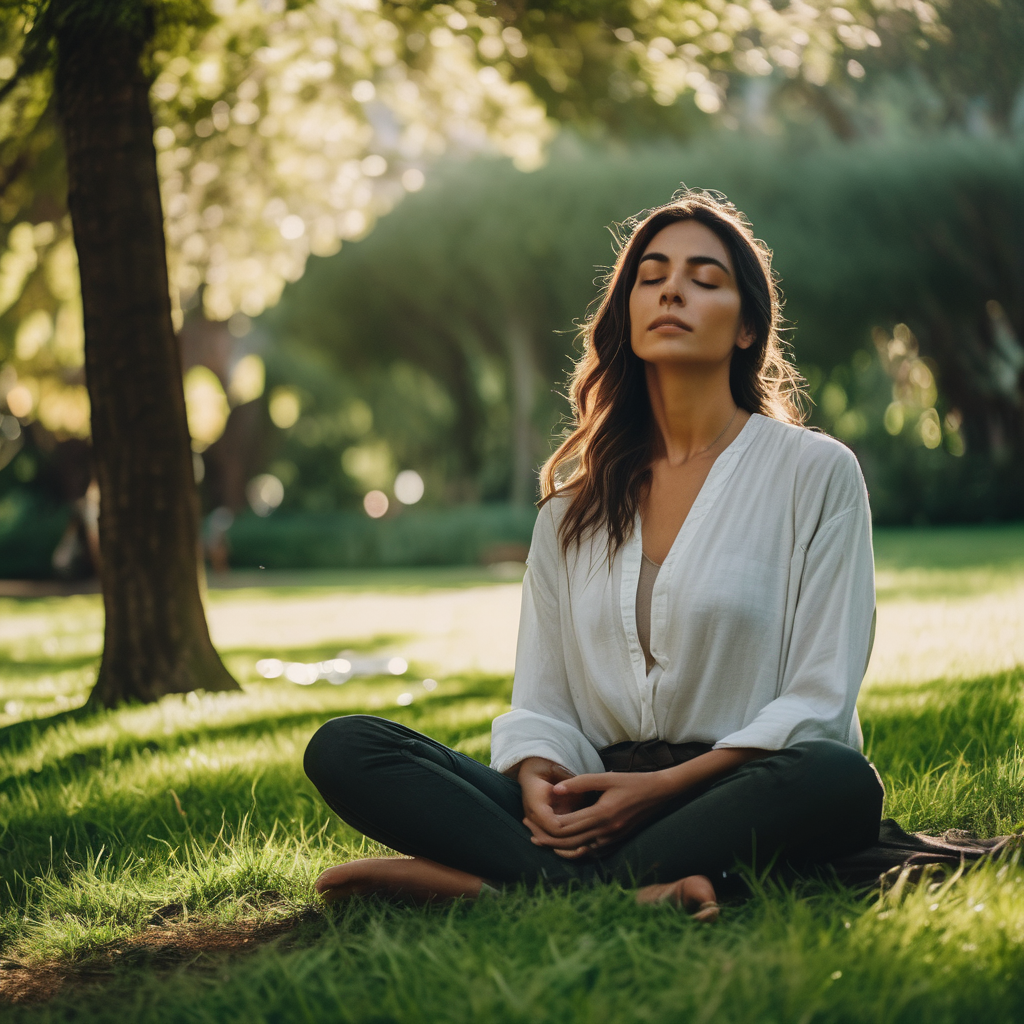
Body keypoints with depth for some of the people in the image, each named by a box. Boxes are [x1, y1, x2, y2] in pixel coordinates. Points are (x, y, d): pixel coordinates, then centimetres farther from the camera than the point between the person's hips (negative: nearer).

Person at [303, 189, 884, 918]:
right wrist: (538, 779, -13)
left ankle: (484, 877, -32)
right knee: (344, 748, -16)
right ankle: (636, 888, -30)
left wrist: (663, 787, -15)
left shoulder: (815, 472, 4)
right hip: (593, 800, 3)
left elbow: (821, 702, -4)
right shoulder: (579, 495, 16)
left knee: (841, 782, -39)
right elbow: (541, 695, 11)